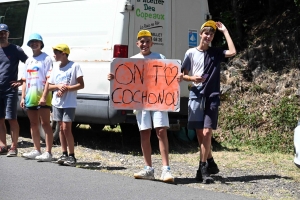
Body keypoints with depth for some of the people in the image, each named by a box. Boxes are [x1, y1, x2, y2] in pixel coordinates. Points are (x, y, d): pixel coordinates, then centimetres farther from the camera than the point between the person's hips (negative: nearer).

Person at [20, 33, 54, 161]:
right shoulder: (29, 61, 18)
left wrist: (44, 96, -19)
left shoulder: (46, 58, -3)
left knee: (45, 124, -9)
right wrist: (23, 97, 11)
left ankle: (48, 152, -11)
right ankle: (36, 151, 18)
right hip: (30, 96, 7)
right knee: (33, 124, 11)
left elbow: (49, 79, -11)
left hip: (42, 96, -7)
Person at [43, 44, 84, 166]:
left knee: (66, 128, -9)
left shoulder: (74, 66, -6)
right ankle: (64, 154, 12)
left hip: (69, 103, -6)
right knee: (61, 128, 7)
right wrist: (58, 86, -8)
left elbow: (81, 85, -7)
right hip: (57, 102, 6)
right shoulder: (55, 68, 12)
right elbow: (49, 86, 13)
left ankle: (71, 155, -3)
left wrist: (67, 88, -17)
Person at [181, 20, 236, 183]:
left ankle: (203, 169, -9)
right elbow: (183, 75, 9)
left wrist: (225, 31, -4)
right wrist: (193, 78, -13)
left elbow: (233, 52, -11)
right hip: (196, 96, 1)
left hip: (212, 97, -1)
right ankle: (210, 162, 22)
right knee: (200, 133, 4)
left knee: (207, 133, -11)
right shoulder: (191, 53, 6)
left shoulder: (215, 53, 7)